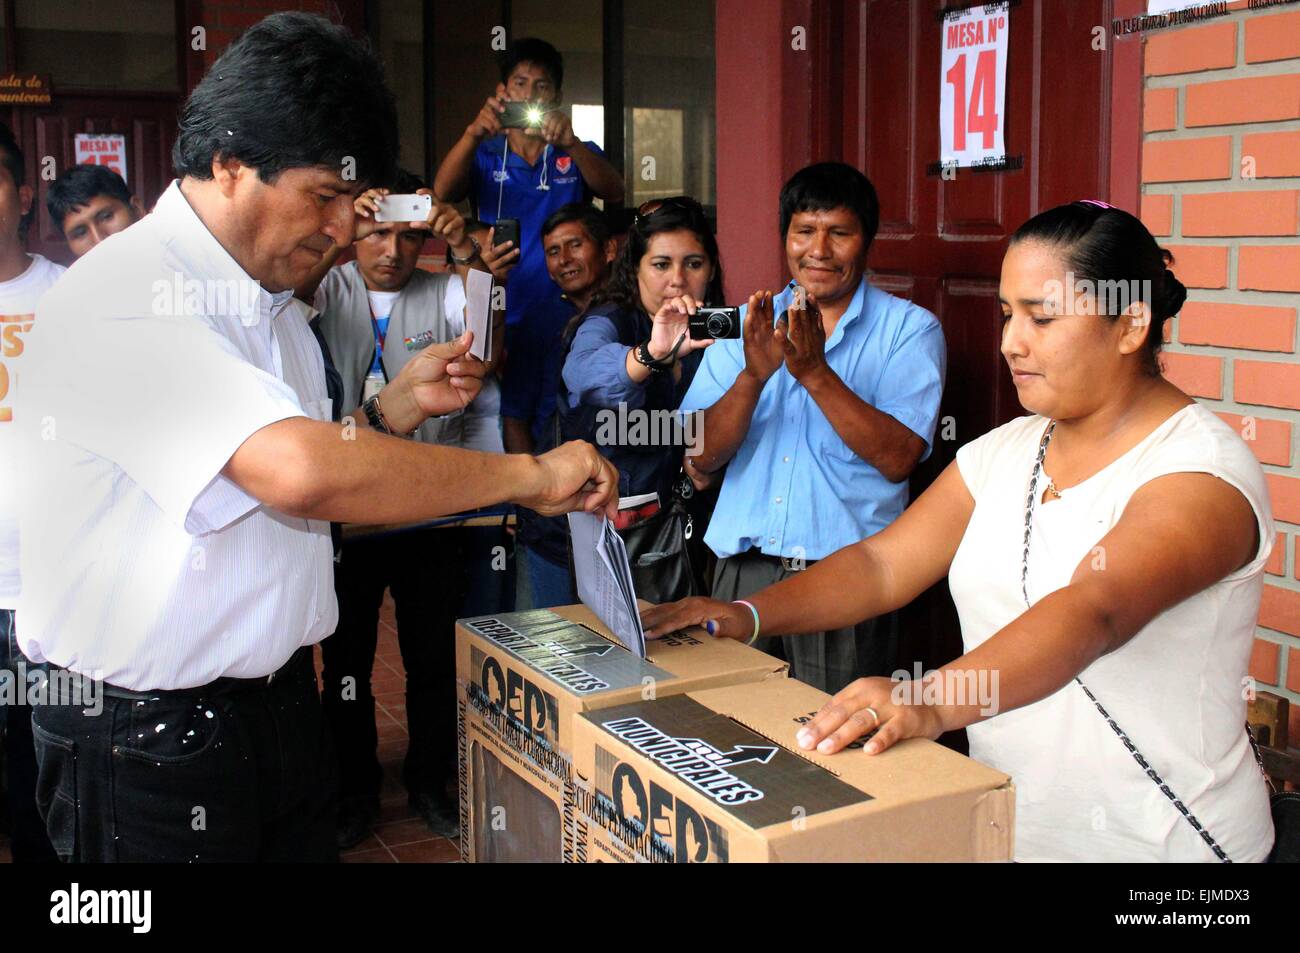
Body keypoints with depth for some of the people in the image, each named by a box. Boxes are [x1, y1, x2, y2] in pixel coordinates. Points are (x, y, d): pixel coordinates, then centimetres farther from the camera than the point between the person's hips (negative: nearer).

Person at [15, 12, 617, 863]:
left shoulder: (274, 305, 11)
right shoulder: (122, 298, -21)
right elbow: (301, 473, -36)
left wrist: (398, 405, 0)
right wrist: (529, 474, -27)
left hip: (280, 697, 8)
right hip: (150, 738, -8)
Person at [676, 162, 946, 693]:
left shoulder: (909, 329, 3)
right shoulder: (746, 325, 11)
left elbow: (897, 459, -11)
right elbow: (699, 466, 2)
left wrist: (814, 372, -18)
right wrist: (754, 376, -13)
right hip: (744, 570, 3)